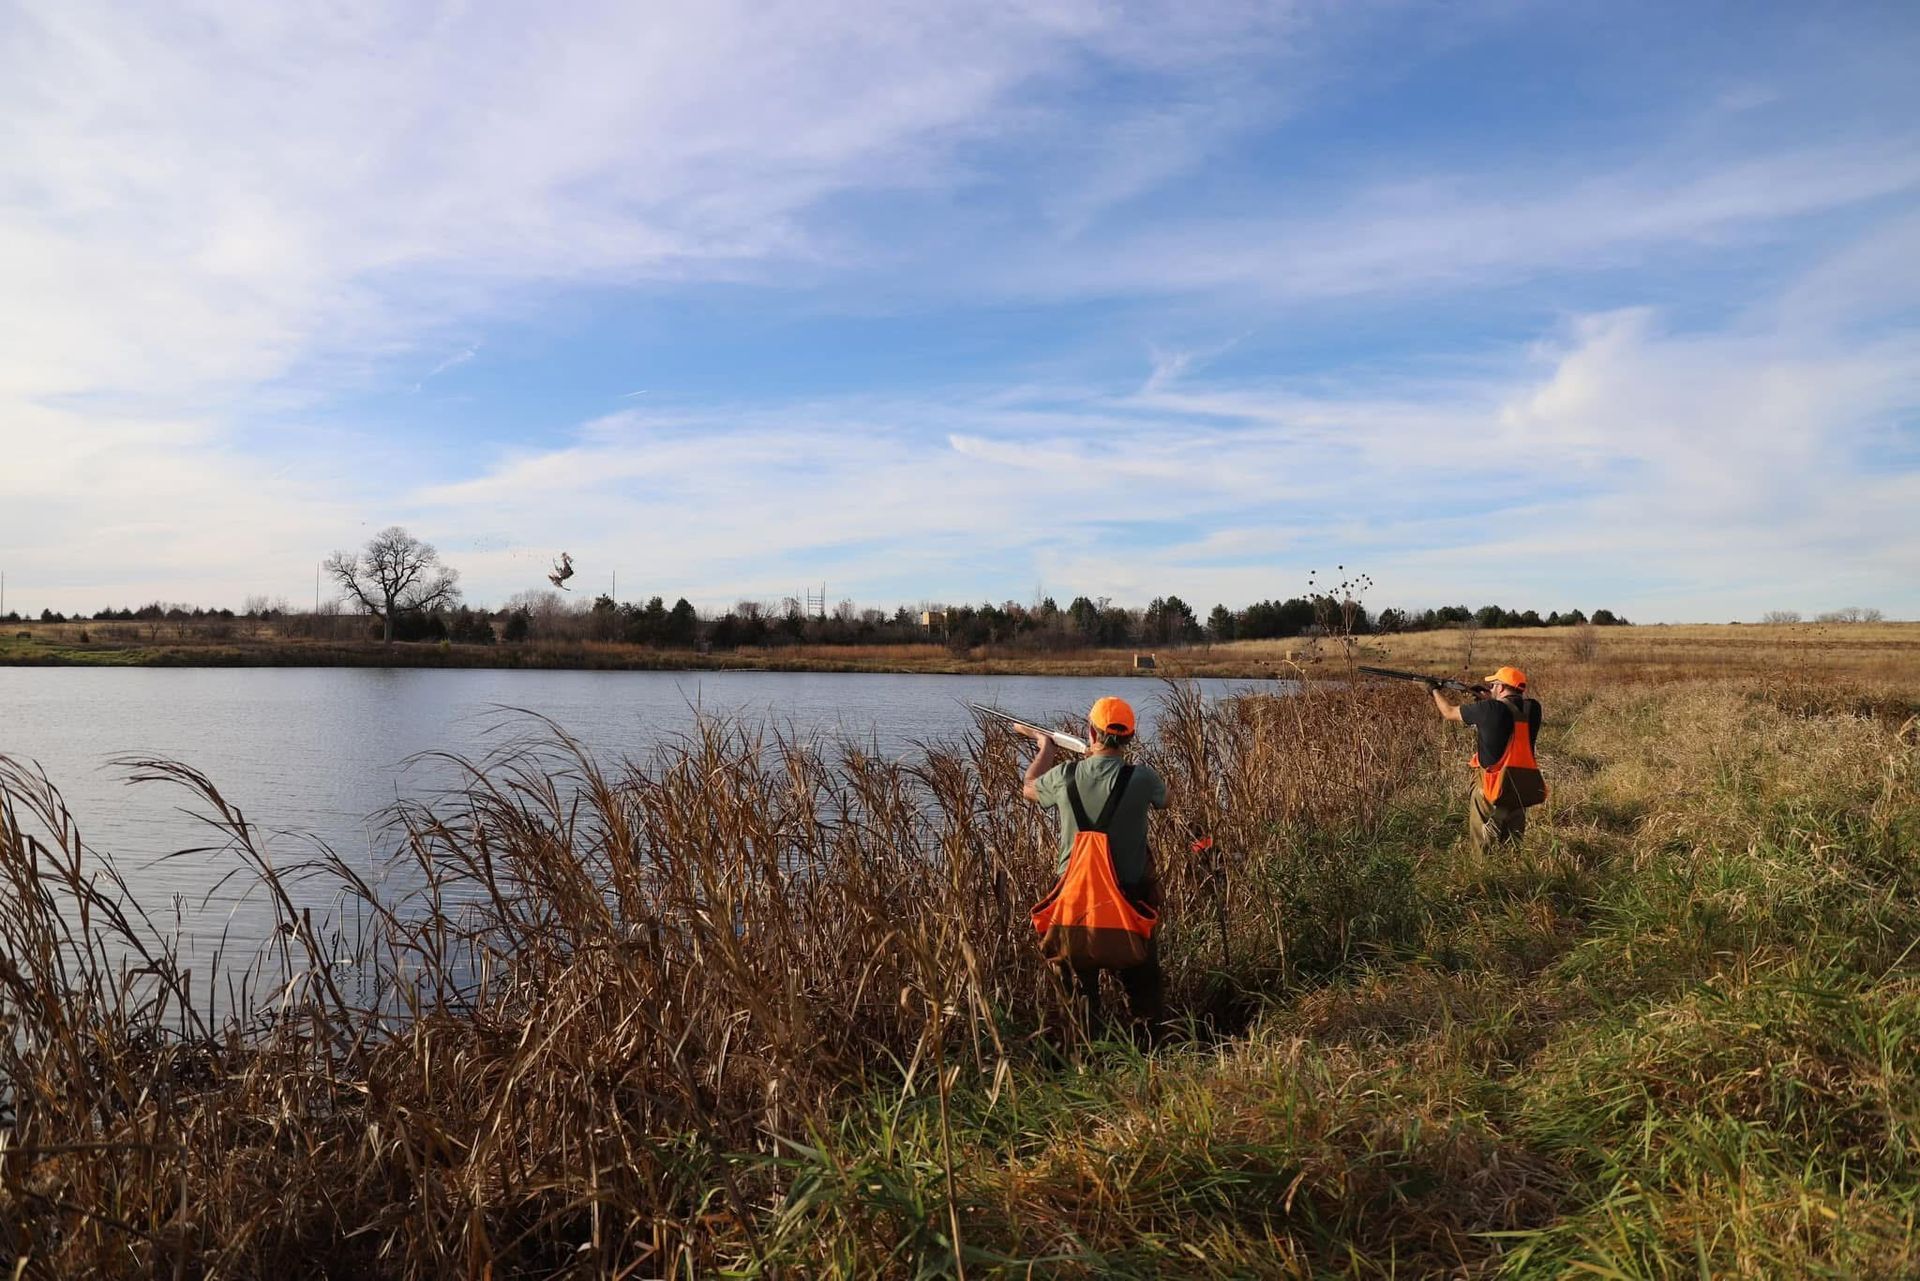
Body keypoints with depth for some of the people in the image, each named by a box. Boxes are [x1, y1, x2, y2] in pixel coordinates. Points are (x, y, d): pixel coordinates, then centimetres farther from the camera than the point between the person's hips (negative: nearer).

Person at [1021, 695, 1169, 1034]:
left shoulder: (1064, 776, -10)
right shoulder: (1140, 778, -15)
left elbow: (1028, 789, 13)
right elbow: (1162, 801, 10)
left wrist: (1045, 748, 29)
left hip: (1074, 901, 1)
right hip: (1129, 905, -1)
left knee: (1078, 992, 16)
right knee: (1141, 988, 15)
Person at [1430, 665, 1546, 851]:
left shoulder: (1489, 709, -15)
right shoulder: (1532, 709, -2)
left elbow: (1449, 712, 1)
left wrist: (1435, 690, 17)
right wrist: (1488, 701, 19)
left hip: (1495, 787, -6)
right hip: (1524, 787, 6)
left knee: (1484, 847, 4)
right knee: (1513, 841, 19)